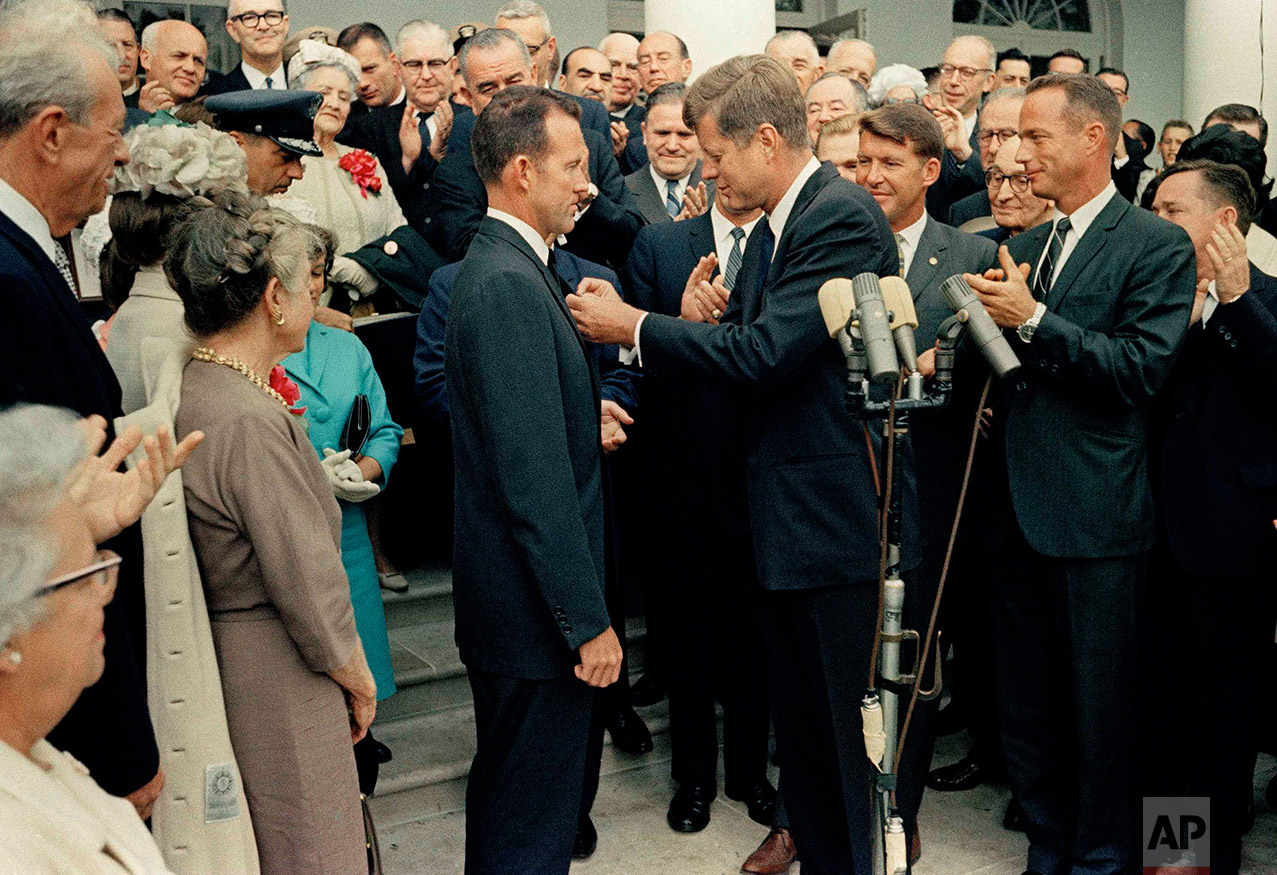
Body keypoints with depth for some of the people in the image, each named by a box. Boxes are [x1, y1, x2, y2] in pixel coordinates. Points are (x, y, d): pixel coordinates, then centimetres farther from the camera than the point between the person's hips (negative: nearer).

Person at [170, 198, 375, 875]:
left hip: (221, 656, 10)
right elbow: (310, 589, -21)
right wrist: (360, 682, -8)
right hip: (278, 682, -9)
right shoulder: (251, 422, -26)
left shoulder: (192, 388, 2)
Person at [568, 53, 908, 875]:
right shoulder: (775, 228, 14)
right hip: (791, 512, 10)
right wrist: (711, 319, -3)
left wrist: (634, 326, -15)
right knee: (799, 714, 20)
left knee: (850, 728, 3)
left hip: (841, 518, -10)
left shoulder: (842, 216, -17)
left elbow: (769, 351, -24)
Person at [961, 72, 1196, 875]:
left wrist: (1033, 321, -19)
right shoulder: (1025, 246, 15)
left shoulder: (1157, 245, -6)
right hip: (1017, 508, 7)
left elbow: (1143, 369, -16)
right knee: (1025, 703, 15)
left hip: (1096, 515, -6)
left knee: (1100, 708, 5)